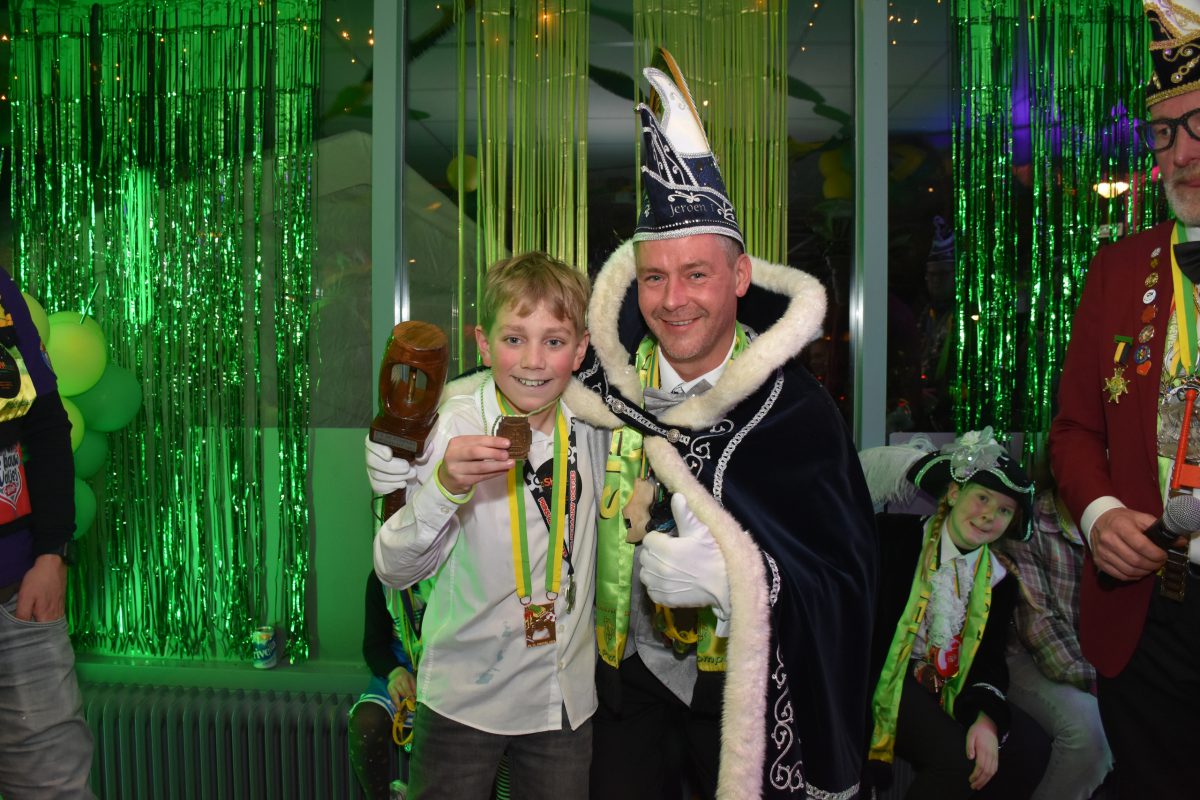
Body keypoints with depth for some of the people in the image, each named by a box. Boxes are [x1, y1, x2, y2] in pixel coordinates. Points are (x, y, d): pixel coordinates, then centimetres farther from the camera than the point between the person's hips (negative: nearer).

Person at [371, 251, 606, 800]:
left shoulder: (591, 421, -4)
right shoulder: (455, 425, -14)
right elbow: (394, 571, -20)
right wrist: (445, 485, -35)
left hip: (569, 696, 3)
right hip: (466, 698, -3)